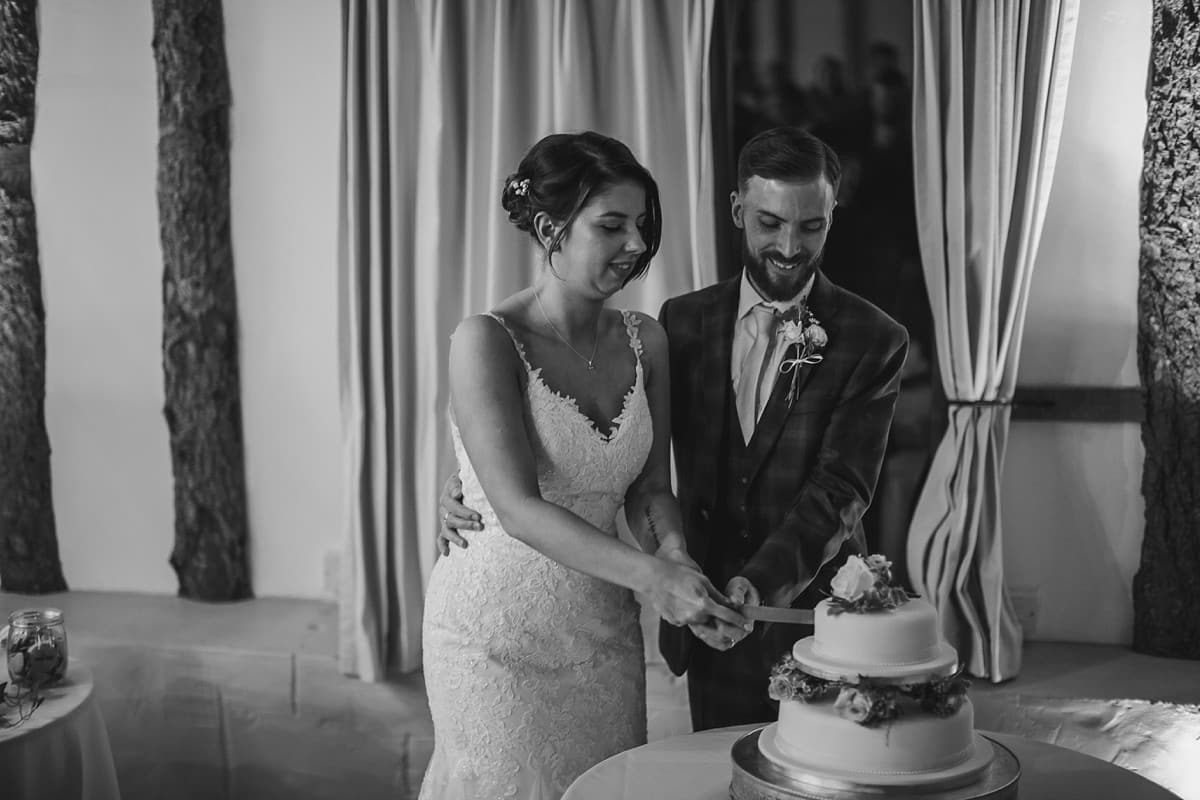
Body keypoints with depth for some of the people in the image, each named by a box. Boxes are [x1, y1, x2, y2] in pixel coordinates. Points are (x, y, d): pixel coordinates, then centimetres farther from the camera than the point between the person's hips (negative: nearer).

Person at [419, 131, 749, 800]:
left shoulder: (646, 341, 1)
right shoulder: (487, 341, -16)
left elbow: (650, 486, 5)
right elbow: (518, 506, -24)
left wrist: (673, 547, -17)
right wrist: (650, 574, -33)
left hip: (604, 626, 5)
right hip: (501, 635, -5)